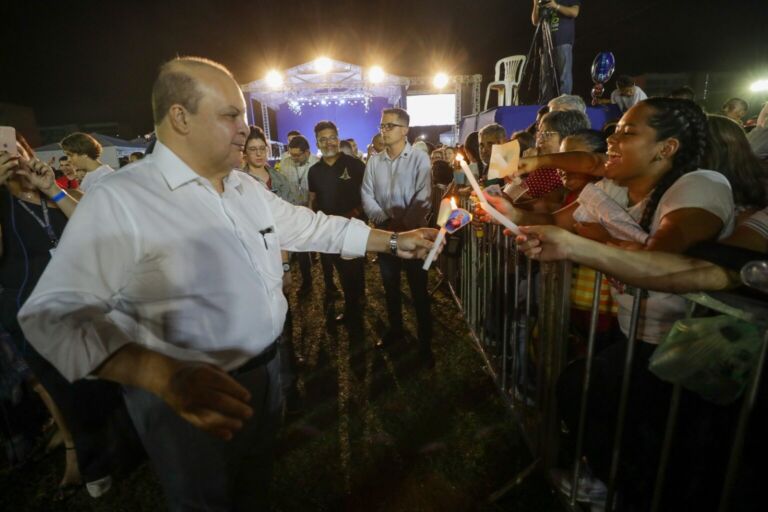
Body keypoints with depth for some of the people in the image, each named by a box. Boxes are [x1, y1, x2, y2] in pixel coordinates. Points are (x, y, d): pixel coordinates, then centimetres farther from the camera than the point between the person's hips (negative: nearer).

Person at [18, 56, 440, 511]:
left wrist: (393, 241, 7)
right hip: (194, 393, -6)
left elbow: (311, 226, 8)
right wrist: (163, 376, -38)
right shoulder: (118, 202, -20)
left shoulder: (248, 188, 3)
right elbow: (55, 314, -24)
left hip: (266, 372, 6)